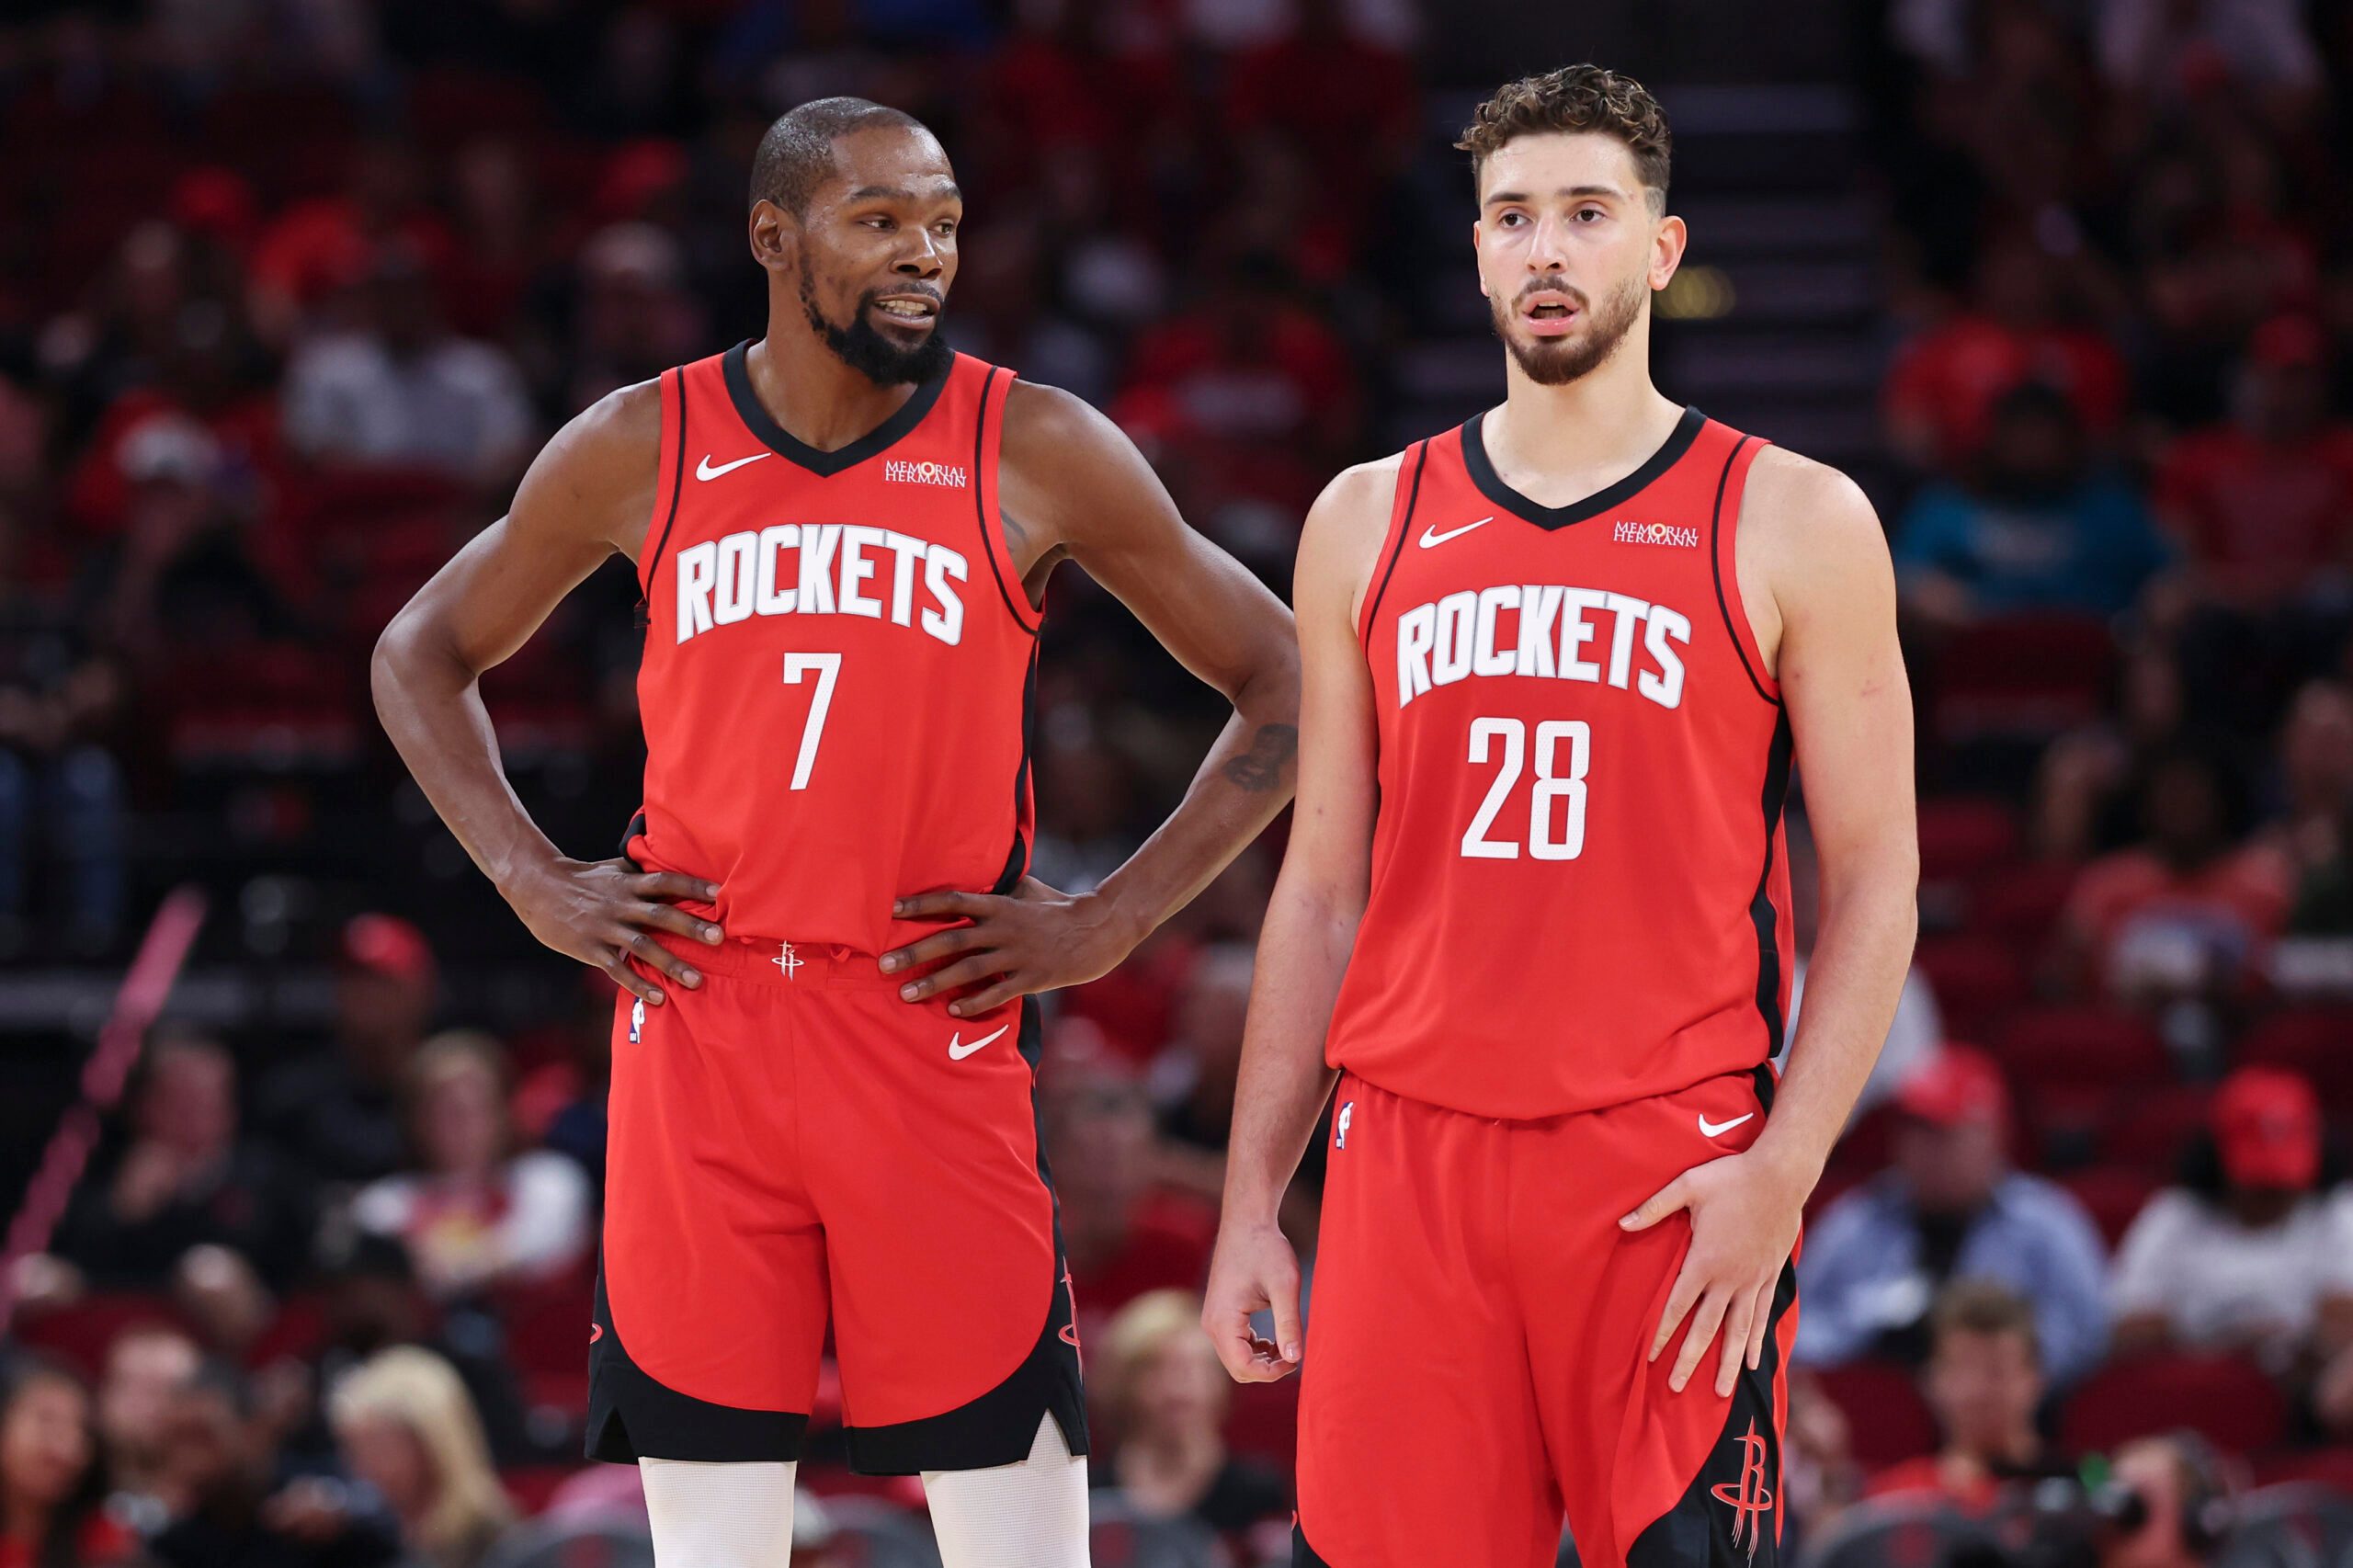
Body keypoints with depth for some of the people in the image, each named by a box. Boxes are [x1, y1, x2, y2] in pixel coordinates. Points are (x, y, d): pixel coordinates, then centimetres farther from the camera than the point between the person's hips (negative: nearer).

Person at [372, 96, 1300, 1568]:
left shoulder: (1037, 452, 0)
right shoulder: (639, 452, 5)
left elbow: (1284, 684, 4)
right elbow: (424, 656, 19)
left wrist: (1111, 921, -3)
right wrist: (534, 881, 6)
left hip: (938, 1030, -2)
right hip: (696, 1032, 2)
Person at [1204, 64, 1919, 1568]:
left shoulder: (1793, 524, 3)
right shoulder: (1369, 523, 13)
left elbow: (1874, 880, 1)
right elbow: (1322, 891, 16)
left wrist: (1784, 1166, -11)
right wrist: (1251, 1202, 9)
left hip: (1673, 1177, -3)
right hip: (1411, 1160, 3)